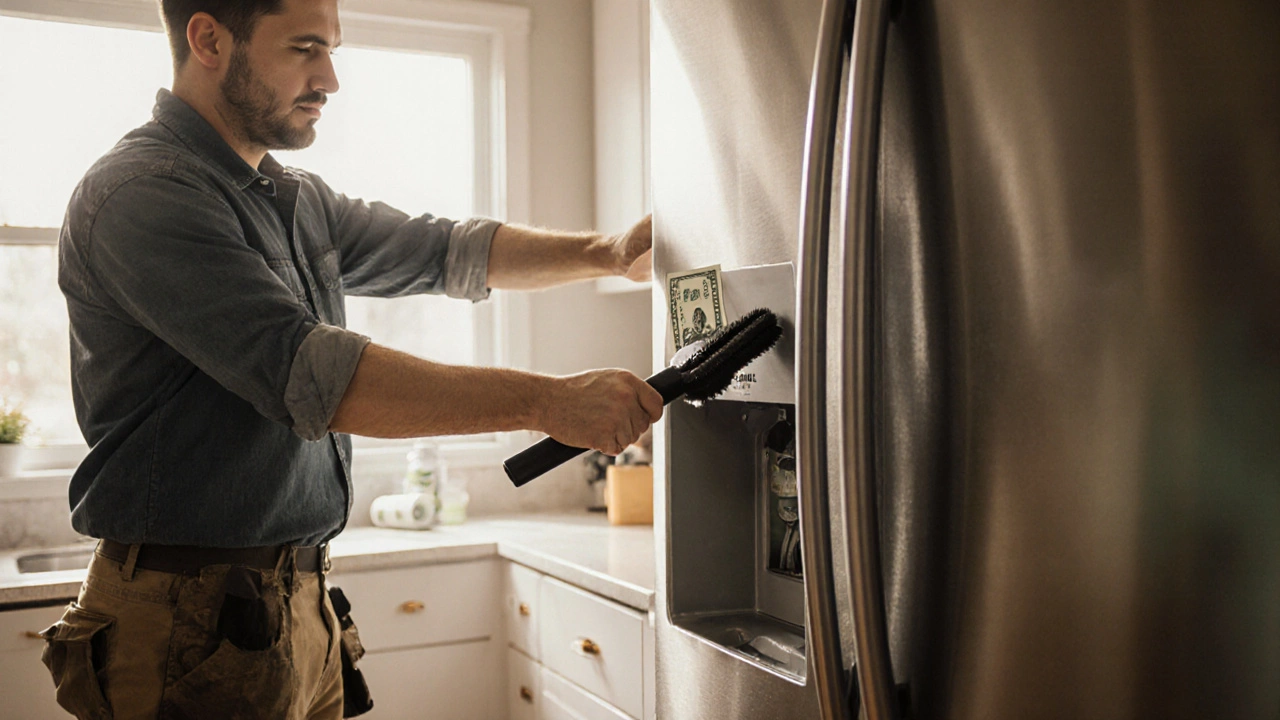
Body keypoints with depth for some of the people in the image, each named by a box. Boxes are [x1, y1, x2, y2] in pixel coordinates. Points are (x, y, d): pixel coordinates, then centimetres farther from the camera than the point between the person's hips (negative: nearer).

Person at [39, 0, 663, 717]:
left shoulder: (298, 200, 12)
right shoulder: (140, 193, -17)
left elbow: (444, 251, 19)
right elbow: (304, 372, -27)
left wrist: (605, 252, 3)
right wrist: (547, 400, -28)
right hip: (197, 622, -8)